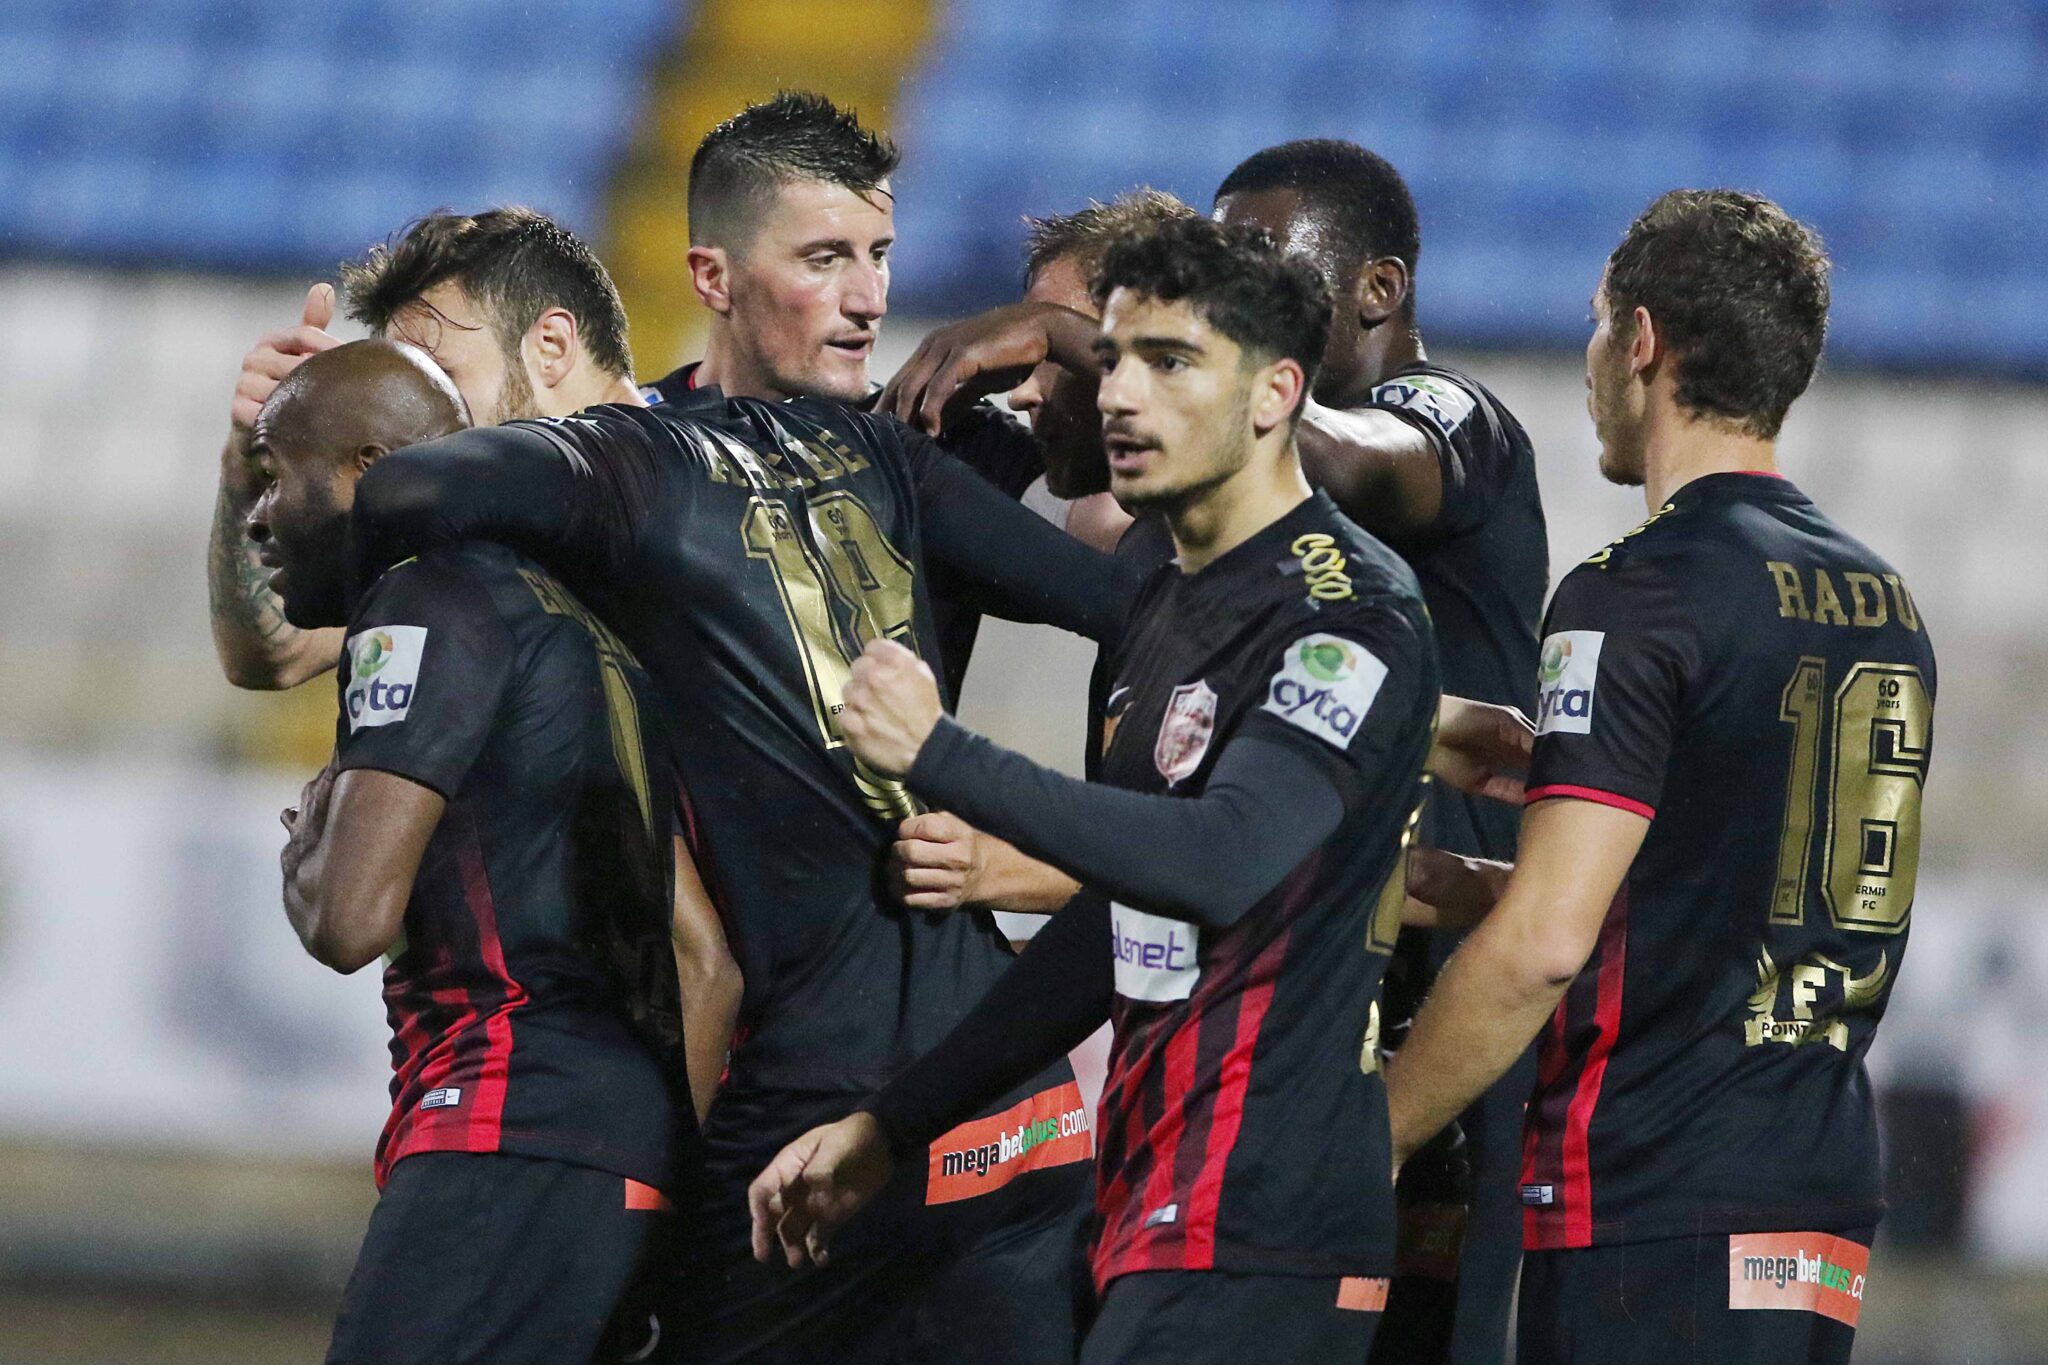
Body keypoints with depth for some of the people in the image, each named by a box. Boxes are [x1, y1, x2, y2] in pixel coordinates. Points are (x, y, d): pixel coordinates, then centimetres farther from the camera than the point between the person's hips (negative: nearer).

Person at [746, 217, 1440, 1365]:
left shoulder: (1349, 612, -10)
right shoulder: (1171, 611, 20)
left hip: (1257, 1231, -9)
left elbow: (1220, 863, -25)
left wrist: (939, 756, -21)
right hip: (1158, 1207, 9)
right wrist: (890, 1127, 25)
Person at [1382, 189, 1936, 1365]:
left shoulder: (1642, 592, -10)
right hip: (1828, 1197, 8)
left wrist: (1366, 1136, -5)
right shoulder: (1889, 606, 14)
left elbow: (1545, 944, -16)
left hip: (1651, 1200, -8)